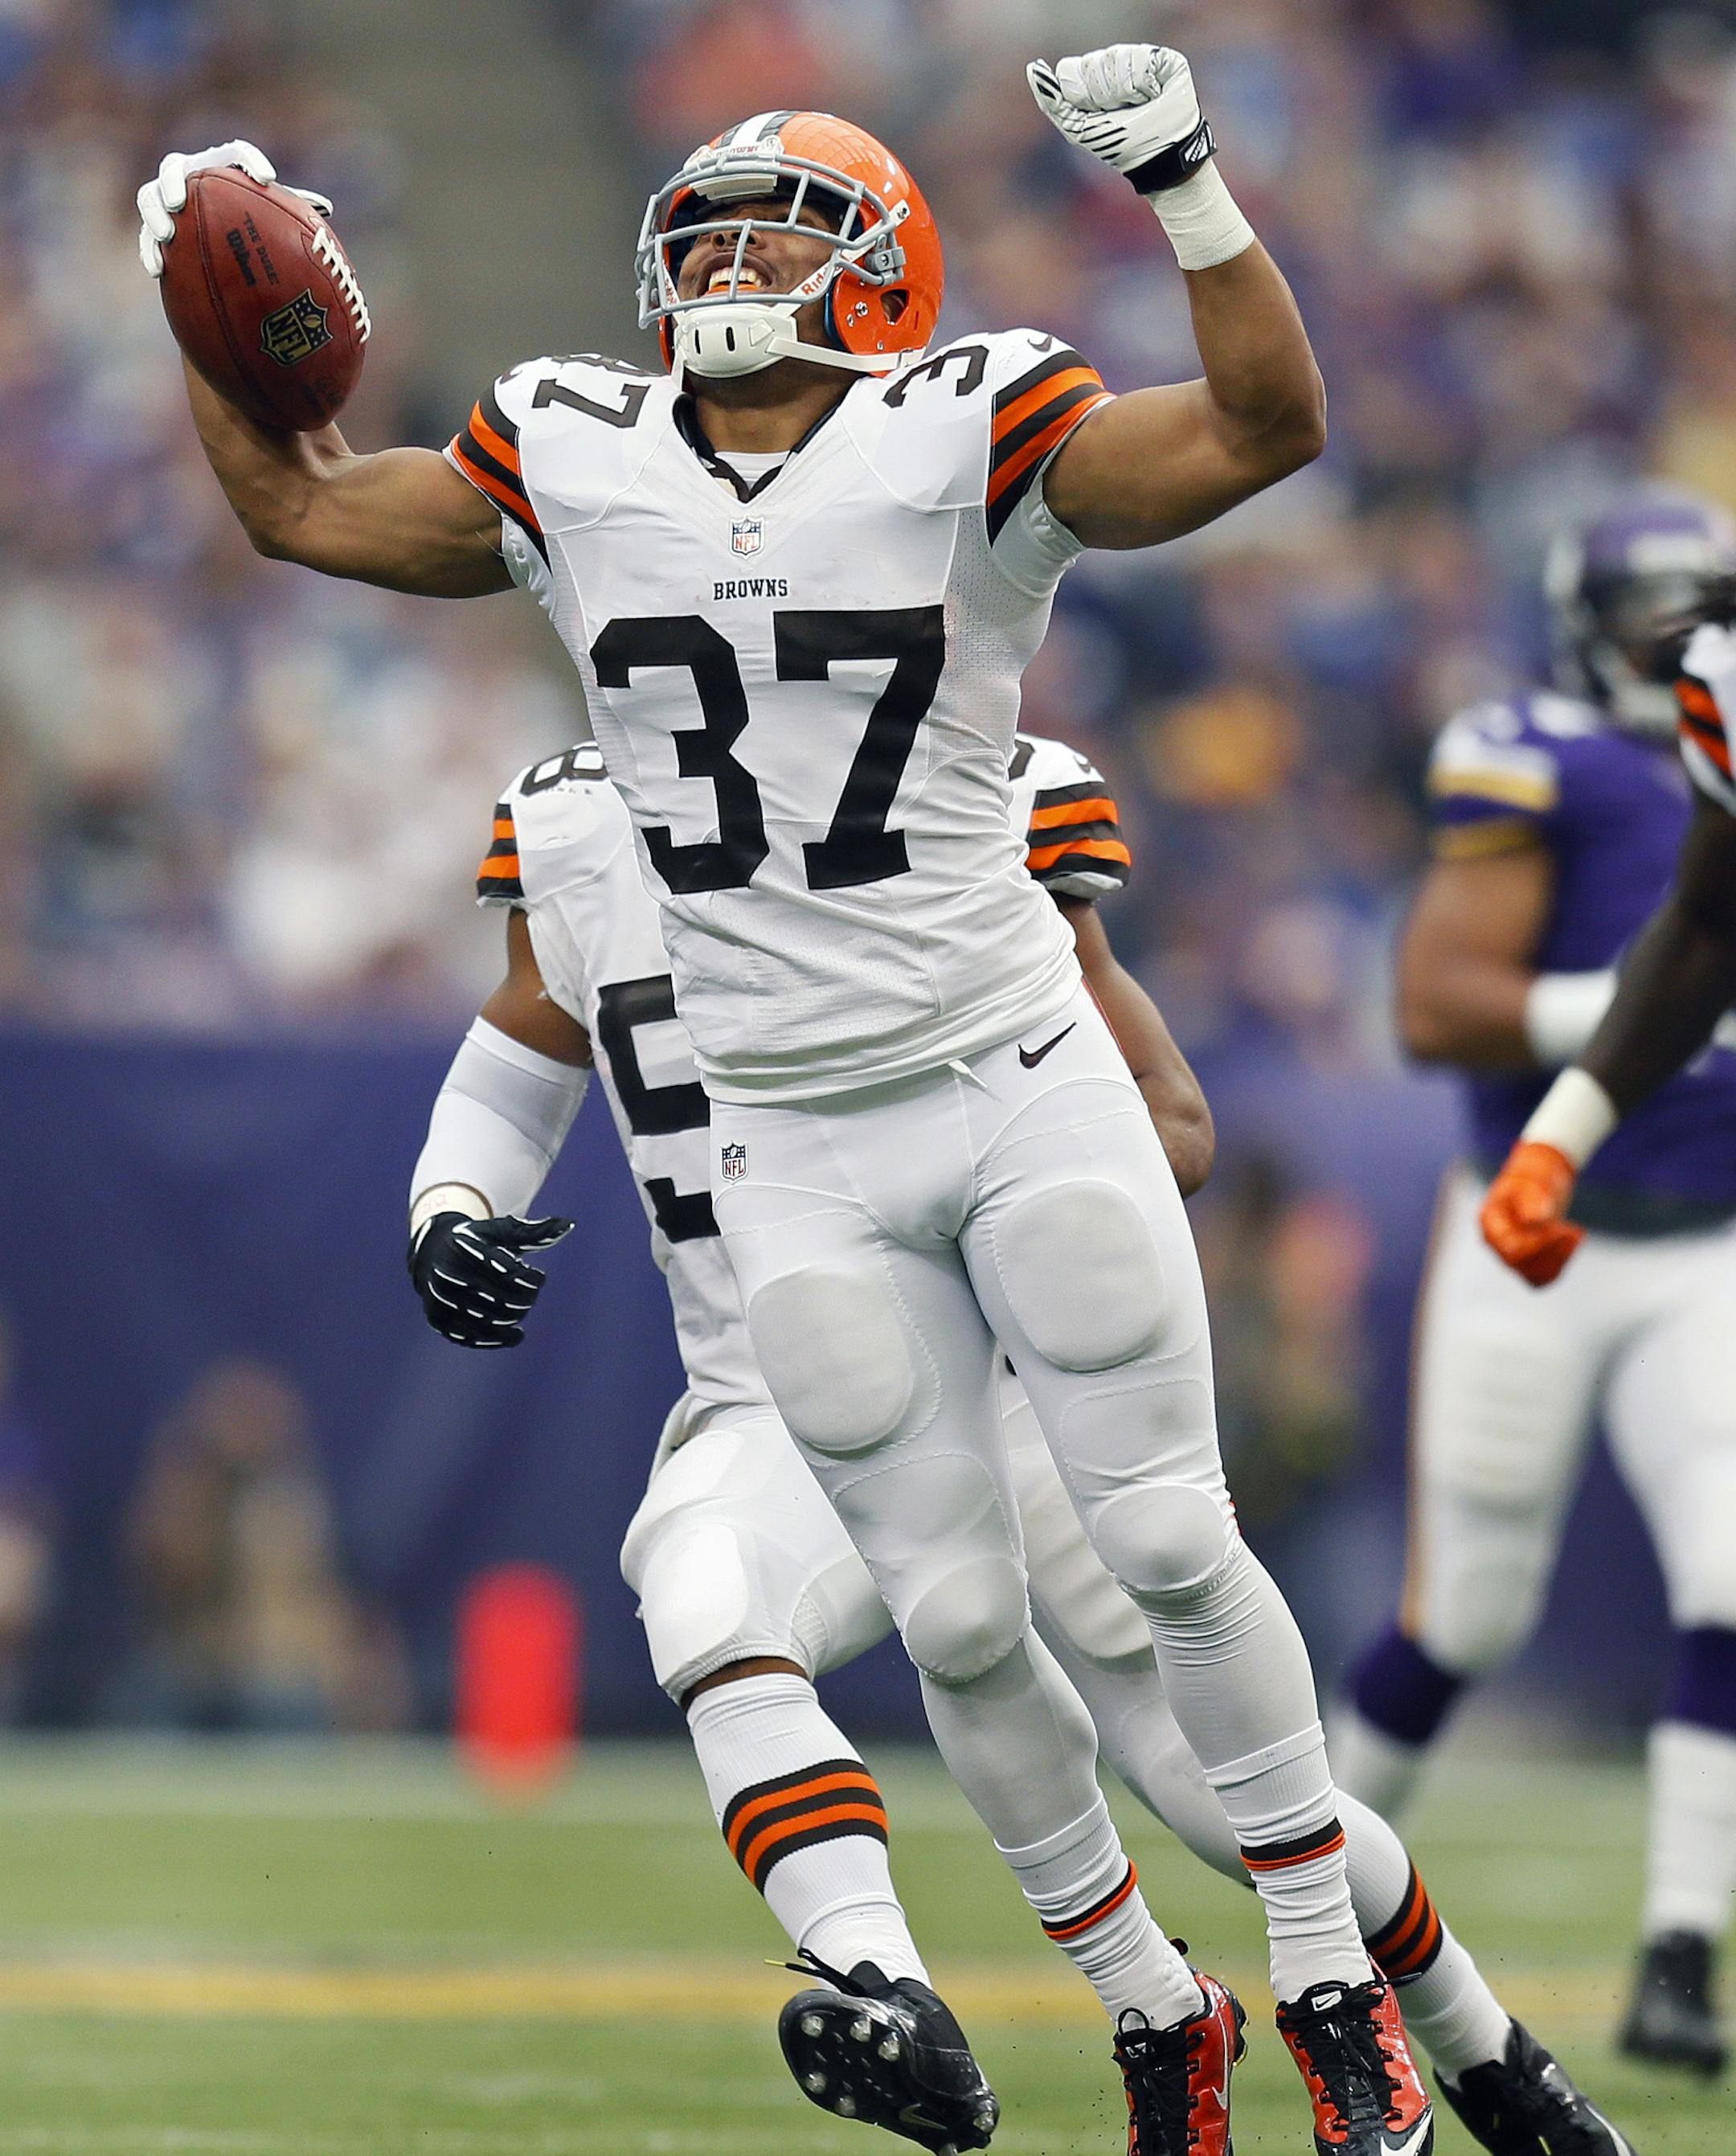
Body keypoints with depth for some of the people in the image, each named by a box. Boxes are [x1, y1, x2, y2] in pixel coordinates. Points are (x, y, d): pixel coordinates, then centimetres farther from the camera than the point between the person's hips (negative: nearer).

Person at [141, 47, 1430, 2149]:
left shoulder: (971, 444, -7)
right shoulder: (572, 470, 4)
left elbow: (1267, 425, -18)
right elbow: (302, 505, 17)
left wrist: (1183, 180, -28)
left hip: (1022, 1084, -3)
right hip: (797, 1150, 3)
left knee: (1168, 1544, -4)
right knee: (957, 1620, 2)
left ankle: (1333, 1985, 9)